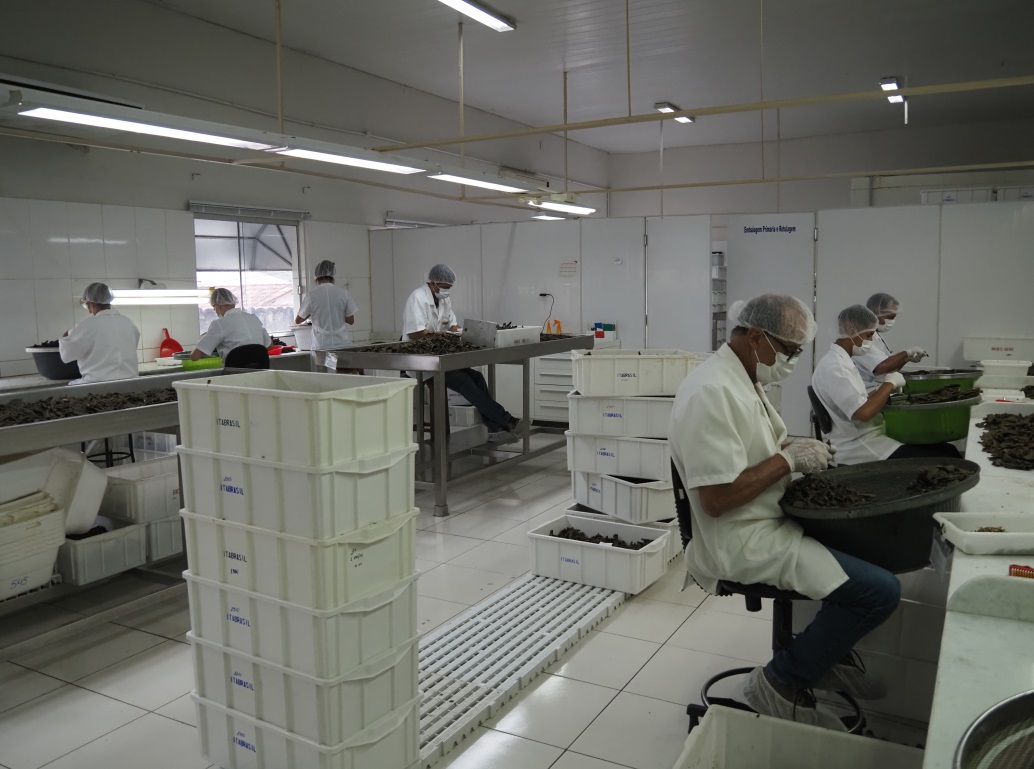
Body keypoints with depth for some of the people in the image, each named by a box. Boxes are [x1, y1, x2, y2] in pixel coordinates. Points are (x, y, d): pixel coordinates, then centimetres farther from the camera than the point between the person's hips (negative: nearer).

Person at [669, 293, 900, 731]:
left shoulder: (742, 378, 9)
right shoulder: (712, 392, -25)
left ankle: (831, 657, 29)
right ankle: (782, 682, 0)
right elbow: (716, 499, -28)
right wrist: (789, 458, -19)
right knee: (880, 590, -16)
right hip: (741, 540, -11)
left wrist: (799, 450, 3)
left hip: (767, 519, 11)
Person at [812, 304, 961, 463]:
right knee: (941, 461, -13)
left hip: (870, 437, 10)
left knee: (949, 451, 5)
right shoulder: (833, 366, -19)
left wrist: (883, 389, 6)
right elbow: (863, 413, -27)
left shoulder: (842, 361, 13)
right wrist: (889, 384, -15)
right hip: (860, 448, -10)